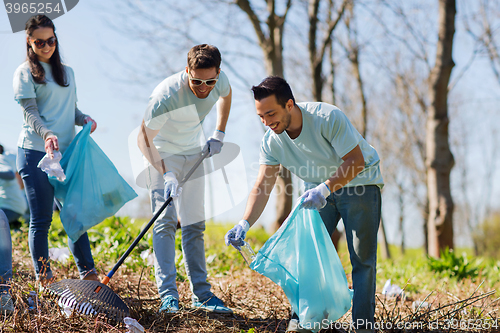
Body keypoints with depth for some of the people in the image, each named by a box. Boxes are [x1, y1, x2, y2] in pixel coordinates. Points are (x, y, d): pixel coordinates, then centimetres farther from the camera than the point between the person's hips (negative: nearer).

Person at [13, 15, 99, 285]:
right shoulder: (25, 73, 0)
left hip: (65, 152, 5)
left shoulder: (67, 72, 17)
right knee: (41, 220, -2)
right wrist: (47, 135, -28)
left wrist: (84, 119, -2)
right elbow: (30, 112, -10)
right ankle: (44, 281, 4)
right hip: (35, 152, -5)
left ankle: (89, 276, 9)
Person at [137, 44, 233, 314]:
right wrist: (165, 173, -42)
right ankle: (168, 294, -16)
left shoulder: (219, 81, -19)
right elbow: (143, 138, -30)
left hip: (194, 153, 5)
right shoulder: (167, 95, -35)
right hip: (163, 154, -5)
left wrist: (218, 135, 1)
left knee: (195, 224, 6)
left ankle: (201, 294, 10)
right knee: (165, 221, -15)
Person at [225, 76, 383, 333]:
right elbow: (262, 186, -17)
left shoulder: (328, 117, -31)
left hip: (359, 184, -5)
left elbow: (356, 160, -29)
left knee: (362, 258, -5)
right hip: (319, 188, 5)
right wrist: (244, 224, -32)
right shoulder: (271, 141, -15)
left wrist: (325, 188, -42)